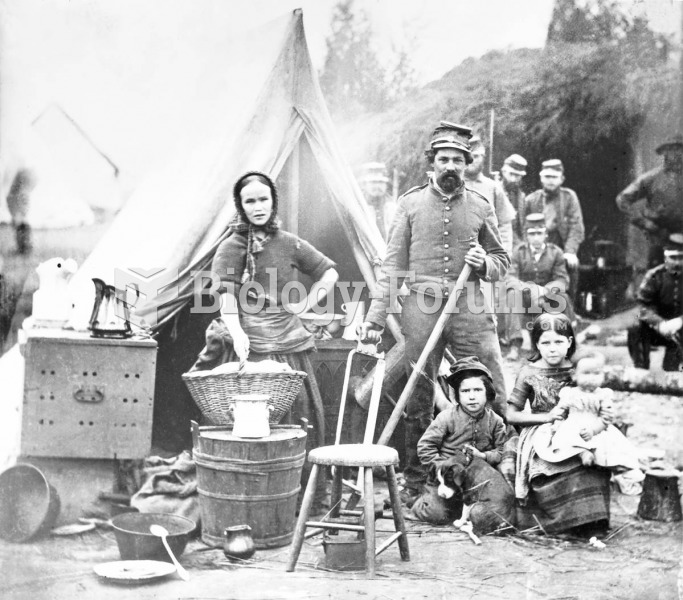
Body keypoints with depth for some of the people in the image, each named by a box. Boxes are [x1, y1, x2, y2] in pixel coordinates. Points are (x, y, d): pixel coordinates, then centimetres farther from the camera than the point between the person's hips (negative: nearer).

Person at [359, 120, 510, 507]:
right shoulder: (411, 203, 7)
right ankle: (415, 484, 19)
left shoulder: (480, 207, 9)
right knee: (418, 400, 6)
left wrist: (484, 264, -8)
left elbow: (503, 262, 16)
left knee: (493, 395, -3)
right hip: (422, 309, 0)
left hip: (469, 309, 1)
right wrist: (375, 319, 0)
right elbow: (393, 266, 6)